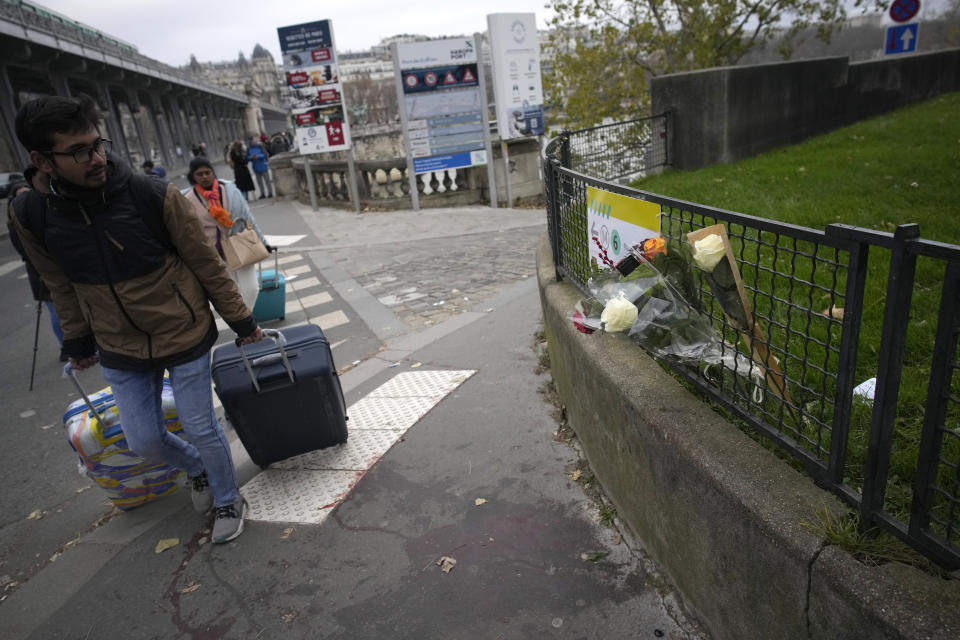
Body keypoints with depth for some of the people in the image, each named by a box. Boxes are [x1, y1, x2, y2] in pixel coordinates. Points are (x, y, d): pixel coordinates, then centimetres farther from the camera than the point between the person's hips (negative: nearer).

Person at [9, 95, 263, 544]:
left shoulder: (154, 196, -19)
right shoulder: (31, 215, -9)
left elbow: (206, 264, -10)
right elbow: (61, 286, 7)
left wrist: (241, 322, -4)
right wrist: (78, 342, 16)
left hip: (185, 338, -3)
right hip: (120, 353, 3)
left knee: (201, 429, 7)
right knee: (144, 441, 11)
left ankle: (228, 500, 35)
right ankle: (198, 470, 45)